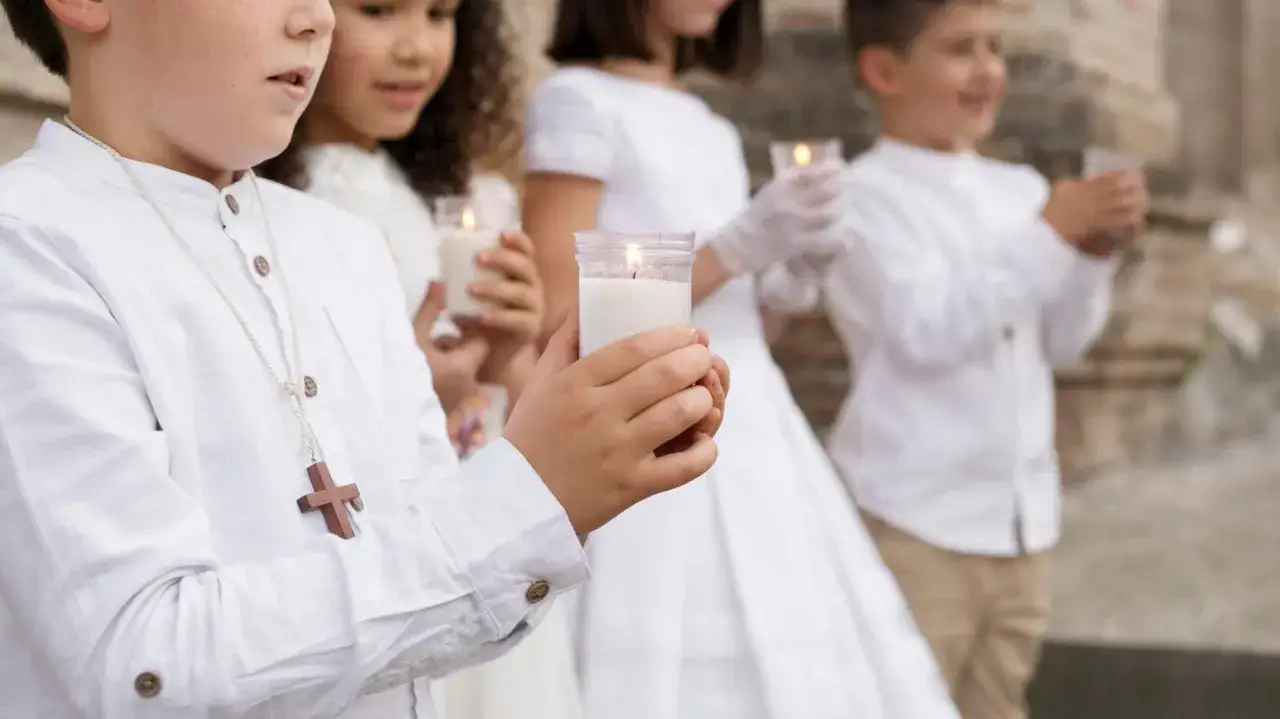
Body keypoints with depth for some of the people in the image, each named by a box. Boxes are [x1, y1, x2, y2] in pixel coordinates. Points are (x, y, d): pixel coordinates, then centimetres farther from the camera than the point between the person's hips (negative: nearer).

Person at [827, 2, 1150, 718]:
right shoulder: (868, 195, -10)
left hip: (1021, 519, 6)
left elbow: (1061, 343, 12)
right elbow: (928, 333, -21)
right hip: (913, 524, -6)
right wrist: (1050, 234, -21)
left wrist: (1095, 251, -6)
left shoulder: (1021, 189, 9)